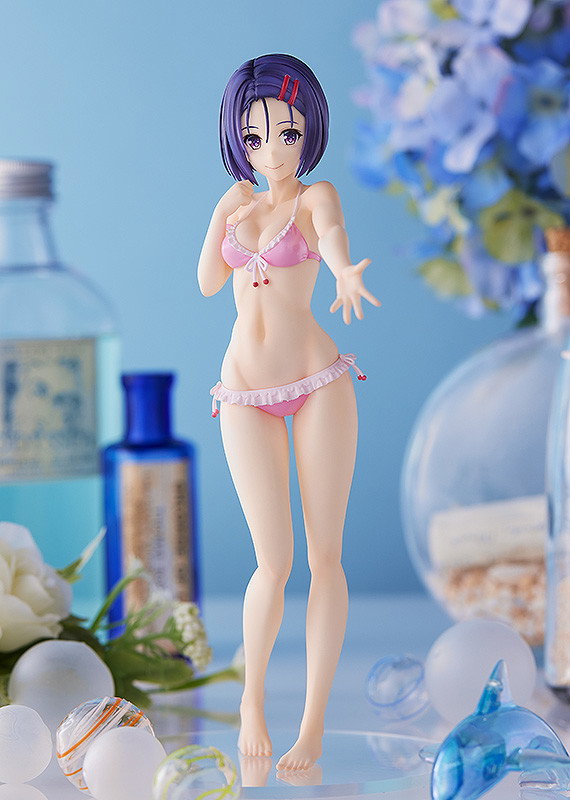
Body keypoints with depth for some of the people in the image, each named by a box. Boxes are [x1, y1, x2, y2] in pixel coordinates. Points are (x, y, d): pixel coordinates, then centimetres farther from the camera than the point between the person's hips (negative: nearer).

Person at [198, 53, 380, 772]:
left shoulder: (317, 195, 0)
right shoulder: (236, 199, 13)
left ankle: (314, 724, 6)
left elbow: (334, 237, -24)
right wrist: (224, 220, -9)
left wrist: (346, 276, -46)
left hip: (318, 382, -2)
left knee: (324, 555, -2)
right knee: (274, 564, -5)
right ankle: (252, 695, 18)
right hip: (246, 397, 2)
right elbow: (207, 283, 6)